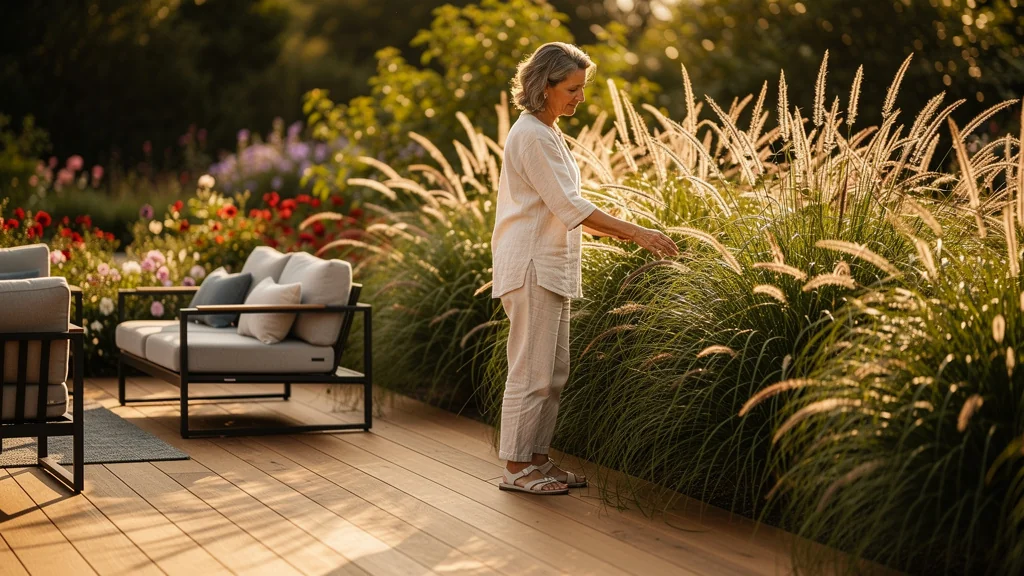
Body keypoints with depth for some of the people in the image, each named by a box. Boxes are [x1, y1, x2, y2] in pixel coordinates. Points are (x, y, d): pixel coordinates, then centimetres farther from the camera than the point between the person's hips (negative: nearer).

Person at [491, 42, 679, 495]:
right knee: (532, 371, -6)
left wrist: (622, 234, 13)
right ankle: (516, 468, 1)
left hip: (550, 266, 10)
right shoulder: (532, 136, -14)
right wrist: (634, 232, -20)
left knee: (554, 371, 12)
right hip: (531, 266, -10)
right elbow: (570, 207, -20)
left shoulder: (546, 133, 17)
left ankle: (537, 459, 19)